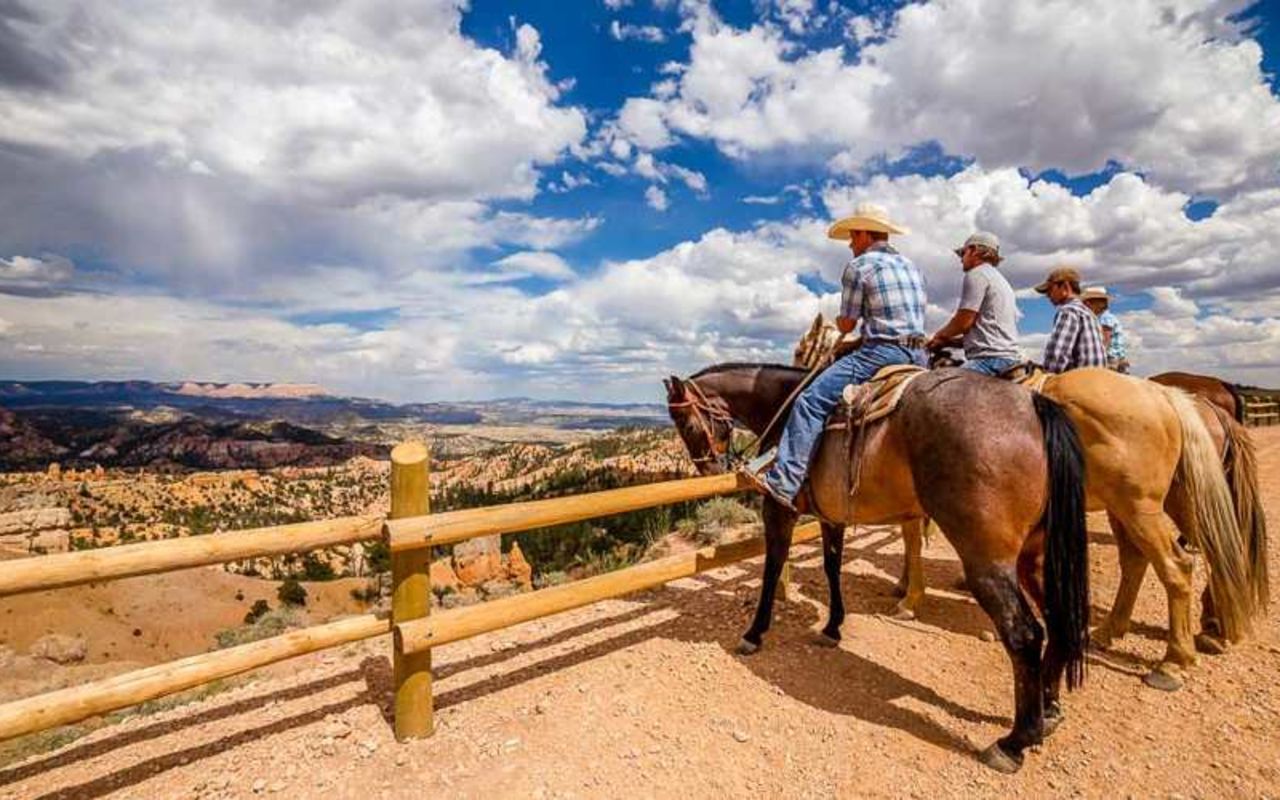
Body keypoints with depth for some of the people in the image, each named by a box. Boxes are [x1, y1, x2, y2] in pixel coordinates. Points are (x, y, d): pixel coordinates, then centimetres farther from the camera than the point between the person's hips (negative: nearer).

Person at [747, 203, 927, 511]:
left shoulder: (859, 266, -2)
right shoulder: (911, 266, 22)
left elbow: (846, 324, -1)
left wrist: (841, 319, 22)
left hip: (882, 352, -9)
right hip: (918, 355, 9)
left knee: (810, 401, -13)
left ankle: (784, 482, -20)